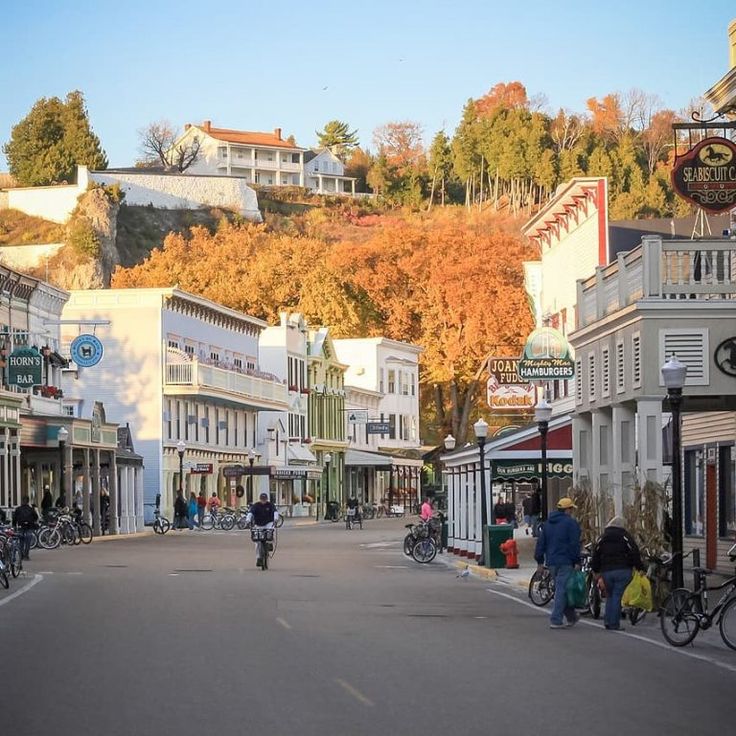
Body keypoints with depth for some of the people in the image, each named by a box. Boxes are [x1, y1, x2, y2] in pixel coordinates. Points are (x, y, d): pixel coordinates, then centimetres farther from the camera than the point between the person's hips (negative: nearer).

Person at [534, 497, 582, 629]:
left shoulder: (547, 523, 14)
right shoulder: (571, 523, -7)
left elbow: (541, 543, 14)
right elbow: (575, 544, -12)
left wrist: (539, 560, 17)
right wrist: (577, 562, -10)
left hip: (551, 562, 7)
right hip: (566, 562, -7)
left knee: (561, 589, 17)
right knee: (561, 590, -7)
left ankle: (571, 617, 26)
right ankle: (555, 620, -12)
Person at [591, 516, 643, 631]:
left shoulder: (602, 538, 13)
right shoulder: (626, 537, 0)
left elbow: (595, 556, 13)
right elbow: (635, 554, -5)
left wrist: (596, 571, 19)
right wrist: (640, 568, 1)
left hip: (606, 571, 3)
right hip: (623, 570, -3)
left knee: (610, 596, 16)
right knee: (617, 596, -3)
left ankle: (607, 621, 7)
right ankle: (614, 624, -5)